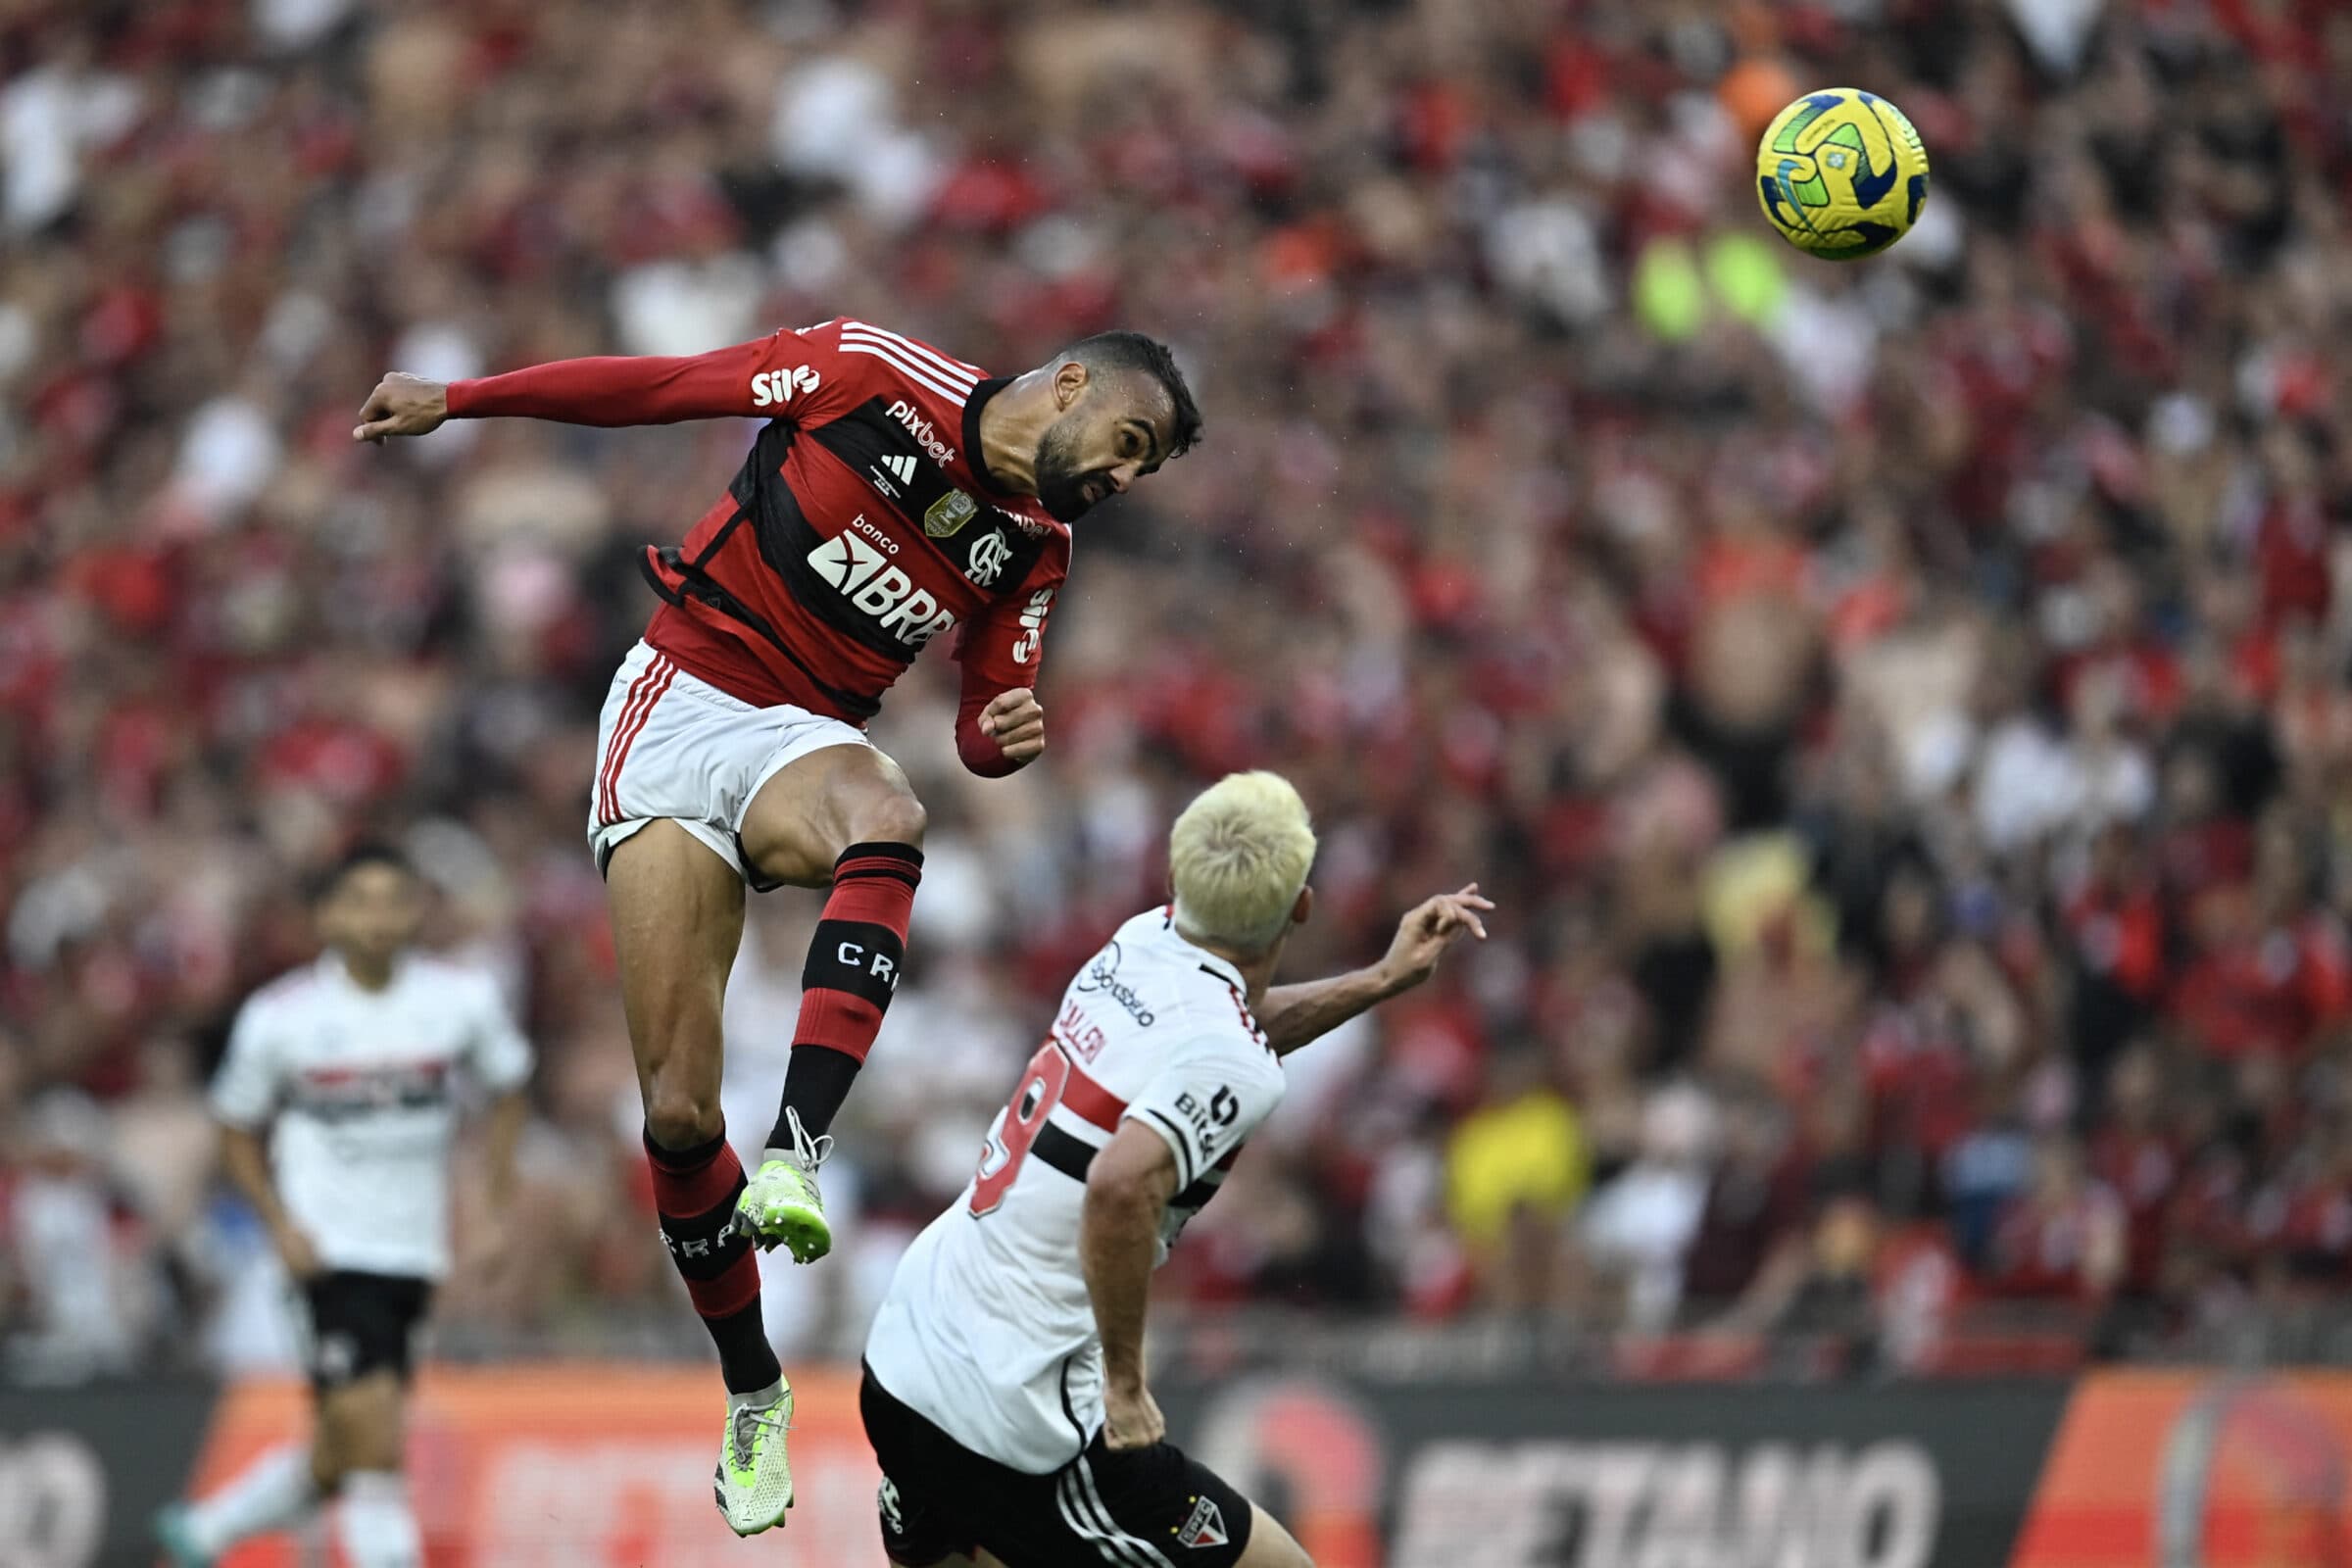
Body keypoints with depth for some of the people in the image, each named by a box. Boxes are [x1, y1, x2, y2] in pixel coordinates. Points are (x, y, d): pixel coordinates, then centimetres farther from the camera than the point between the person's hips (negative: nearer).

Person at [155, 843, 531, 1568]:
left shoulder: (462, 999, -2)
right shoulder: (279, 1017, -7)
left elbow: (506, 1092, 14)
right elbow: (239, 1129, 6)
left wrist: (497, 1210, 6)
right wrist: (282, 1225, -8)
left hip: (415, 1254, 4)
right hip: (334, 1254, -4)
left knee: (339, 1463, 12)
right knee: (375, 1451, -16)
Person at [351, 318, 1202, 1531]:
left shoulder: (1033, 547, 7)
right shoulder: (880, 378, -8)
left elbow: (985, 725, 16)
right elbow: (660, 386, -3)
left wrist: (1007, 737, -9)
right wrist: (455, 401, -3)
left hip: (802, 741, 3)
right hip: (679, 702, -3)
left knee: (886, 818, -38)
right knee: (678, 1112, -10)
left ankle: (796, 1153, -46)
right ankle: (753, 1393, 10)